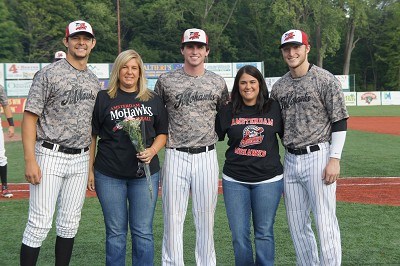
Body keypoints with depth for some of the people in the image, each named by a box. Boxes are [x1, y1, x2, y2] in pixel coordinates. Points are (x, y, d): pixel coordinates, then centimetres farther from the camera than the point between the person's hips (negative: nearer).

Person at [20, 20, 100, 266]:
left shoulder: (95, 81, 13)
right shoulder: (49, 74, -5)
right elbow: (30, 117, -9)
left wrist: (91, 164, 12)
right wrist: (30, 161, -17)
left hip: (80, 160, 6)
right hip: (50, 157, -5)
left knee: (70, 224, 11)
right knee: (40, 223, -6)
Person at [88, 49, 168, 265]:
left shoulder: (153, 100, 8)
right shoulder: (103, 98, 2)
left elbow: (162, 133, 12)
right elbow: (91, 136, 4)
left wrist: (152, 150, -9)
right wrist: (89, 169, 1)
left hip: (145, 174, 1)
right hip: (109, 175, -1)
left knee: (143, 232, 6)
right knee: (115, 232, 8)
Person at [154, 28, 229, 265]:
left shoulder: (218, 83, 6)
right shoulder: (166, 81, 3)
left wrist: (213, 136, 6)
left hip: (206, 156, 1)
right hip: (175, 157, -1)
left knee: (206, 218, 8)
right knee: (173, 218, 2)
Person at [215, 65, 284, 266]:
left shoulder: (274, 108, 2)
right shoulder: (228, 111, 2)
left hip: (268, 179, -1)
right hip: (234, 180, 1)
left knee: (264, 233, 7)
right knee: (239, 235, 5)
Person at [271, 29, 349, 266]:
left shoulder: (325, 79, -4)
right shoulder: (279, 87, 12)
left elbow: (340, 121, -6)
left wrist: (335, 158, -12)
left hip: (318, 156, -6)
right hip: (290, 160, 6)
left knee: (325, 222, -6)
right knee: (297, 224, 10)